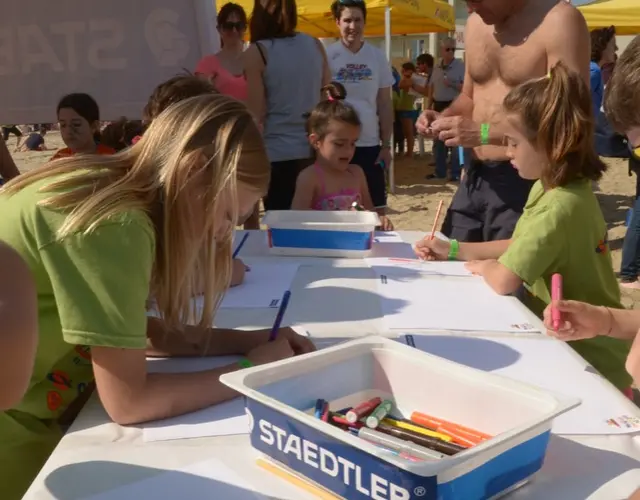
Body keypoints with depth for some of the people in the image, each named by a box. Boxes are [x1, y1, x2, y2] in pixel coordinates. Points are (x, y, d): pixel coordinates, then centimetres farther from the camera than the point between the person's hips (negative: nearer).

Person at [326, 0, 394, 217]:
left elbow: (385, 104, 8)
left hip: (370, 144, 2)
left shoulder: (377, 57, 5)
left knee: (377, 208, 7)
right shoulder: (326, 56, -4)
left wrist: (386, 144, 4)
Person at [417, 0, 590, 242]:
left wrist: (485, 133, -23)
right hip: (475, 177, 7)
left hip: (526, 181, -7)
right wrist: (444, 117, 1)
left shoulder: (559, 21, -12)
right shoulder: (475, 24, 11)